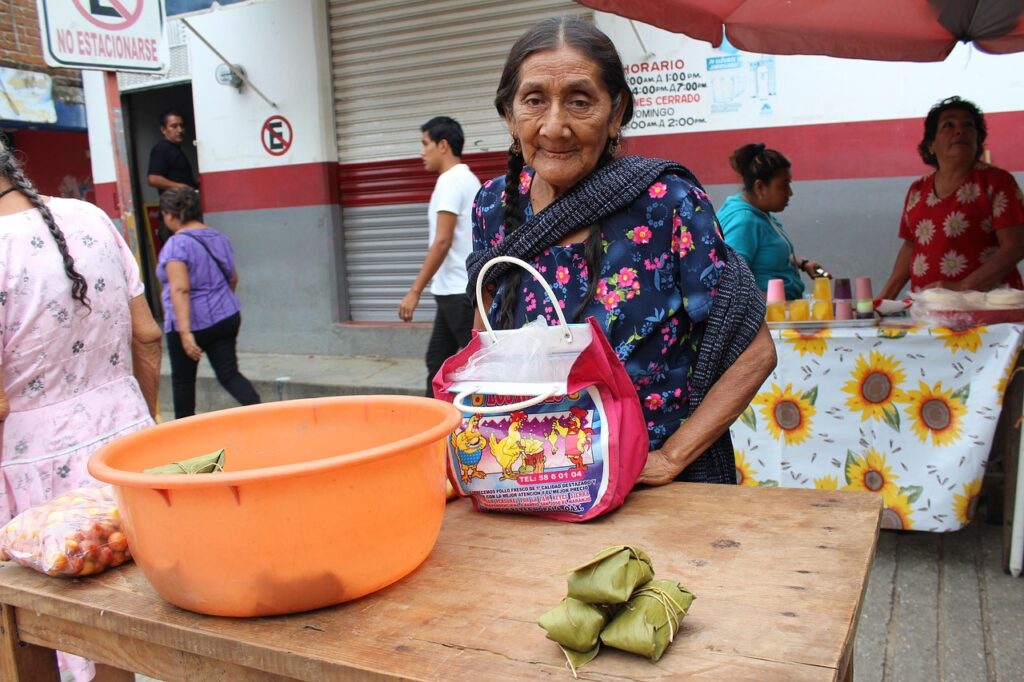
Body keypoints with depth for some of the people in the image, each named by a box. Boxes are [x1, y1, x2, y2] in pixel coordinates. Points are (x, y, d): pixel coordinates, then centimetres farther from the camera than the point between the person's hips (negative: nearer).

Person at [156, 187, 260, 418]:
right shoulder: (218, 237, 7)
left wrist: (185, 332, -29)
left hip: (193, 323, -6)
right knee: (229, 374, 5)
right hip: (227, 318, 6)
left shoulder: (177, 245, -15)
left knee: (183, 379, 13)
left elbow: (180, 289, -24)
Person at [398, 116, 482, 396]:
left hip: (459, 291, -10)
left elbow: (442, 242, -20)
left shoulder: (451, 181, -13)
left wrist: (415, 291, -18)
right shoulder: (466, 179, 16)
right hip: (454, 290, 10)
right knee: (437, 360, 13)